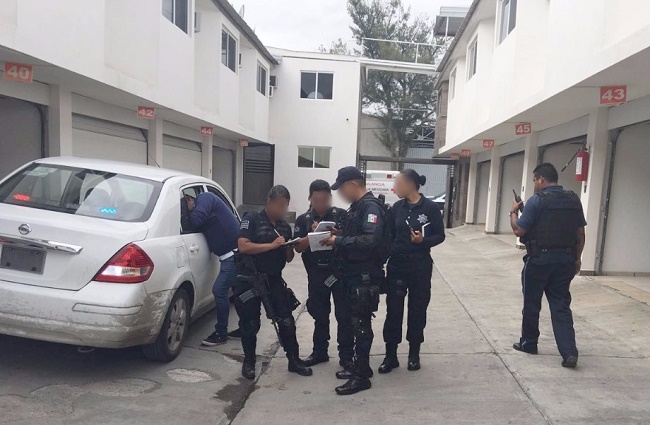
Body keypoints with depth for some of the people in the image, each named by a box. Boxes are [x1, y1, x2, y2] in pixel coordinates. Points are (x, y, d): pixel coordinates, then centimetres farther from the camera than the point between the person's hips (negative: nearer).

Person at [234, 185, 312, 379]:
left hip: (274, 280, 5)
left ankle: (294, 360, 17)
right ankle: (249, 362, 23)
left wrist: (290, 248, -7)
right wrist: (272, 245, -21)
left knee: (286, 321, 3)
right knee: (250, 323, 5)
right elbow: (243, 246, -19)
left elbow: (288, 258, 15)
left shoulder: (285, 226, 11)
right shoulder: (252, 219, -5)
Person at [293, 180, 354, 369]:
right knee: (319, 314, 14)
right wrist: (312, 234, -18)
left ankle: (346, 355, 11)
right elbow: (298, 247, -2)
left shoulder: (341, 215, -1)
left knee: (344, 315, 1)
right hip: (316, 274, 3)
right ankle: (320, 352, 28)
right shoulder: (303, 220, 5)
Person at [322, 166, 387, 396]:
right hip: (352, 274, 9)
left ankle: (362, 376, 8)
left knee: (361, 324, -2)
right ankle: (359, 365, 29)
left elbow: (370, 241, -29)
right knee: (355, 321, 16)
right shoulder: (356, 207, 14)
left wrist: (339, 241, -22)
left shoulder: (371, 207, -16)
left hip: (365, 277, -9)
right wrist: (337, 235, 3)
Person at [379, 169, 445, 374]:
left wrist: (424, 241, -21)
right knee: (393, 310, 4)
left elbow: (440, 236, -4)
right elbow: (390, 235, 6)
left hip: (420, 265, -3)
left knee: (417, 310, 9)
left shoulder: (430, 207, -7)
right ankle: (391, 355, 16)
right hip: (397, 264, 3)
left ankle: (414, 354, 26)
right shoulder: (397, 207, 4)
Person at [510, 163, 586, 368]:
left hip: (539, 259, -5)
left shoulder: (536, 201, -13)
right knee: (561, 306, 7)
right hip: (565, 260, 5)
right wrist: (577, 258, 18)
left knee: (532, 304, 11)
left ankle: (528, 343, 24)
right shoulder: (574, 200, 6)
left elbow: (519, 230, -12)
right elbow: (580, 233, 10)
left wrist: (513, 212, 4)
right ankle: (569, 352, -2)